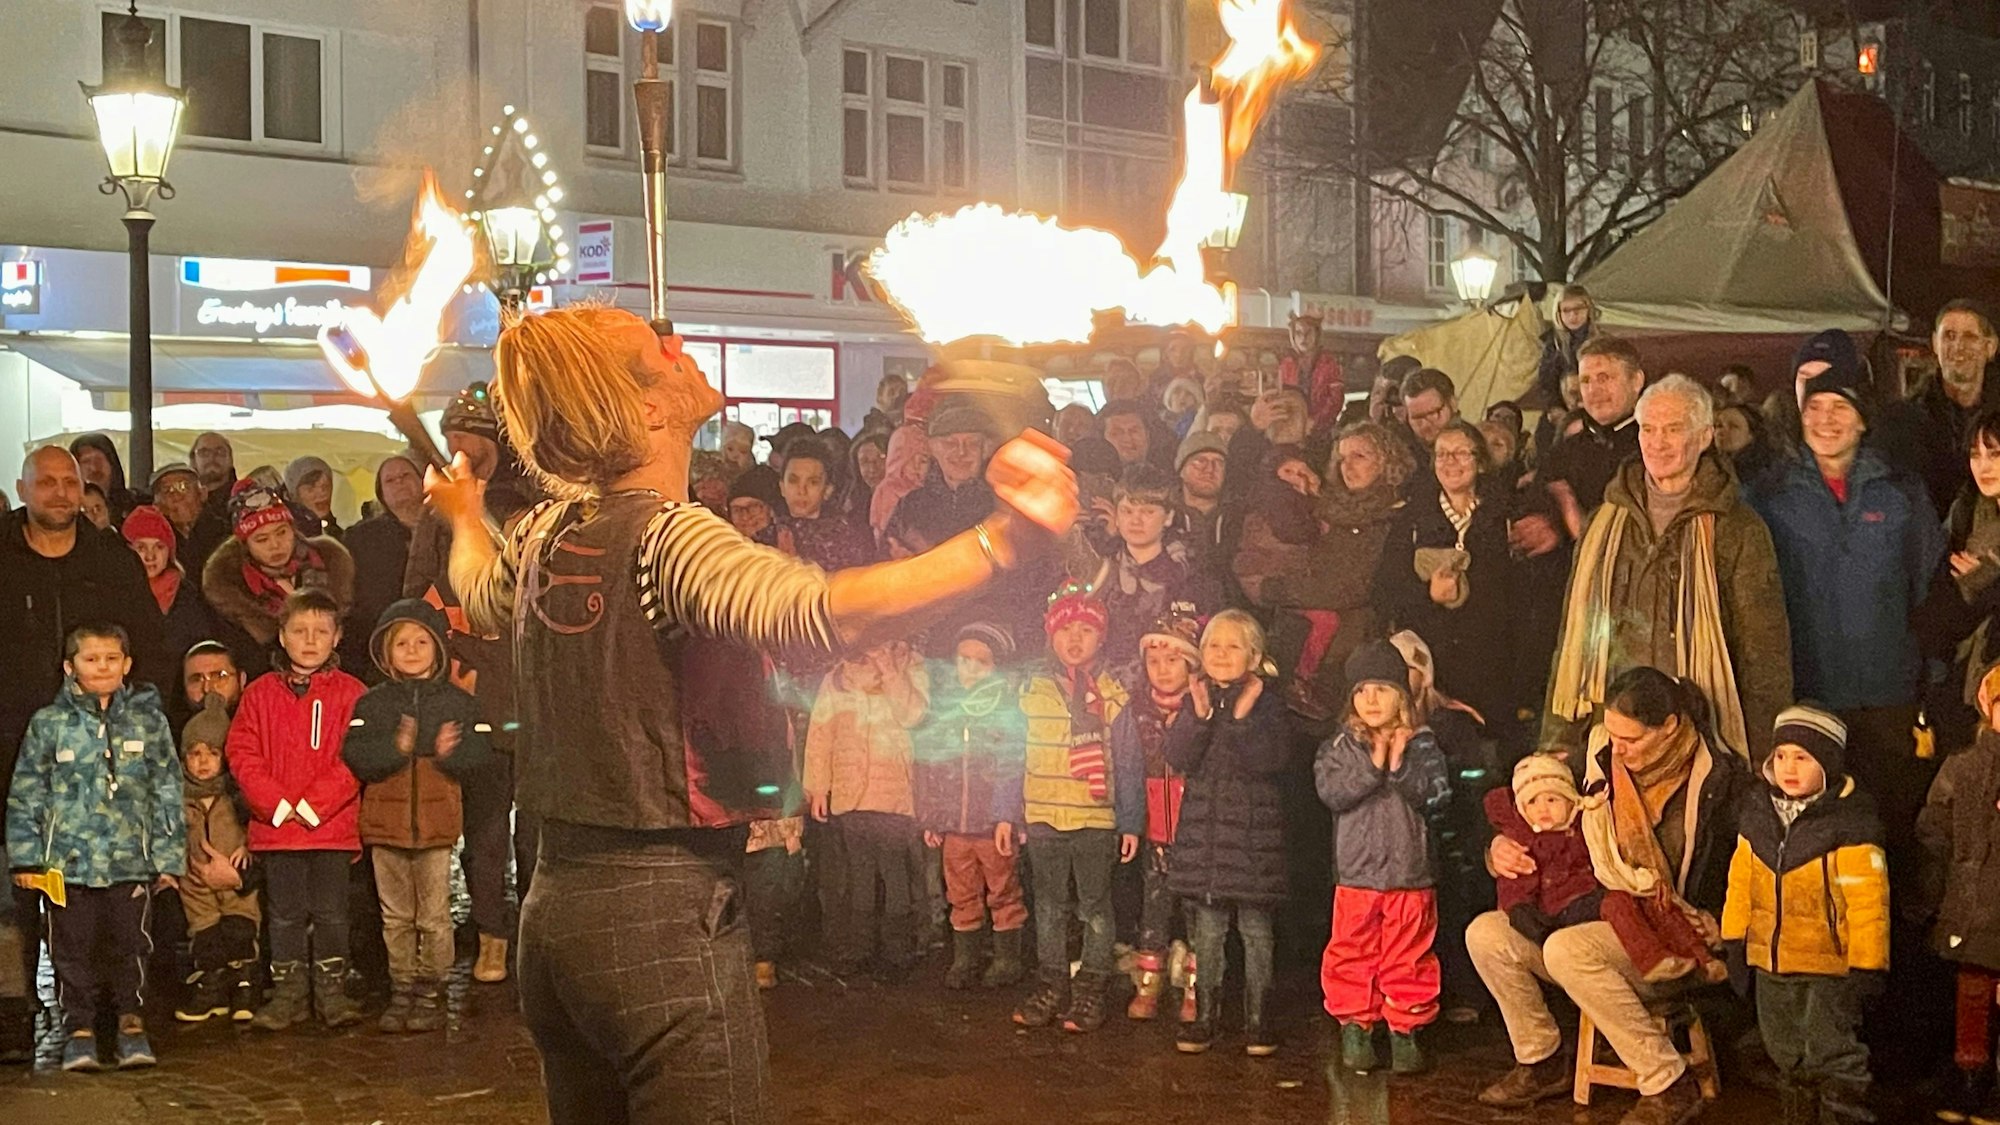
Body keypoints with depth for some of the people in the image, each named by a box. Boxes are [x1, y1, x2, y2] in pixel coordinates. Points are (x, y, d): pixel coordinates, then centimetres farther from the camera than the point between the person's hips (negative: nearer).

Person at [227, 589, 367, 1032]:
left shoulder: (349, 693, -1)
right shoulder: (261, 693, 5)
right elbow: (242, 754, 1)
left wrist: (313, 804, -15)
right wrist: (277, 804, -10)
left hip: (332, 825, -2)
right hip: (275, 825, 2)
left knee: (330, 911, 4)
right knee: (284, 912, 9)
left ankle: (331, 987, 14)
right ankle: (288, 991, 18)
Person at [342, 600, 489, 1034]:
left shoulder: (457, 701, 3)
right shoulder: (372, 702, 4)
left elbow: (477, 754, -4)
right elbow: (355, 755, -9)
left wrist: (450, 751, -24)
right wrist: (396, 747, -24)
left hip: (437, 822, -1)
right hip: (386, 820, 2)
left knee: (434, 916, 2)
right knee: (396, 917, 10)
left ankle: (430, 993, 11)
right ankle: (401, 990, 19)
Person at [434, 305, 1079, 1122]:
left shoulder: (547, 533, 6)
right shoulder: (669, 534, -19)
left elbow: (482, 598, 31)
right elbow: (822, 612, -38)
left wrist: (463, 514, 52)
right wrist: (999, 542, -44)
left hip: (554, 903, 9)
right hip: (662, 912, -9)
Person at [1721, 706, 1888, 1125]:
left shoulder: (1849, 823, -16)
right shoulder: (1757, 815, 4)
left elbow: (1867, 901, -16)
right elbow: (1741, 883, 11)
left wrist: (1867, 965, -17)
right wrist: (1734, 941, 11)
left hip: (1829, 967, -7)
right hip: (1771, 964, 7)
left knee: (1833, 1057, -1)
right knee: (1787, 1056, 20)